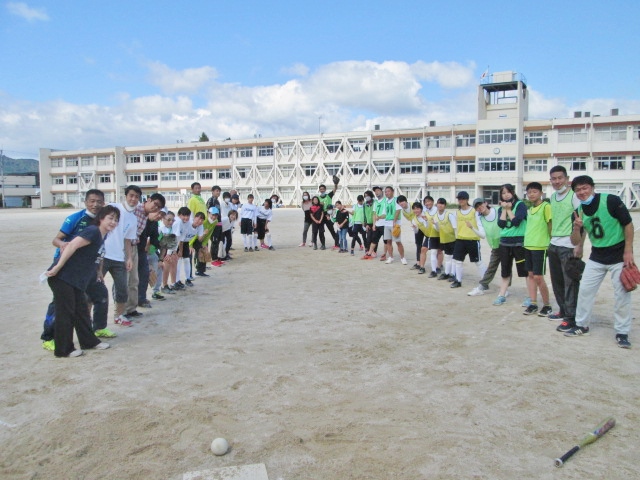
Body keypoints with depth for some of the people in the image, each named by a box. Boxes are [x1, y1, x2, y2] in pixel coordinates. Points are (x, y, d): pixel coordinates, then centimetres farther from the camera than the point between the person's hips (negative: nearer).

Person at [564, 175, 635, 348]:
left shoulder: (611, 201, -15)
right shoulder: (579, 212, -2)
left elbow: (628, 224, -10)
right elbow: (576, 242, -1)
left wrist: (628, 251, -13)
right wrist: (577, 228, -22)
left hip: (619, 255, -4)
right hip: (596, 257, 5)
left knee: (622, 294, -2)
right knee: (585, 290, 6)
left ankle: (622, 333, 11)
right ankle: (581, 325, 20)